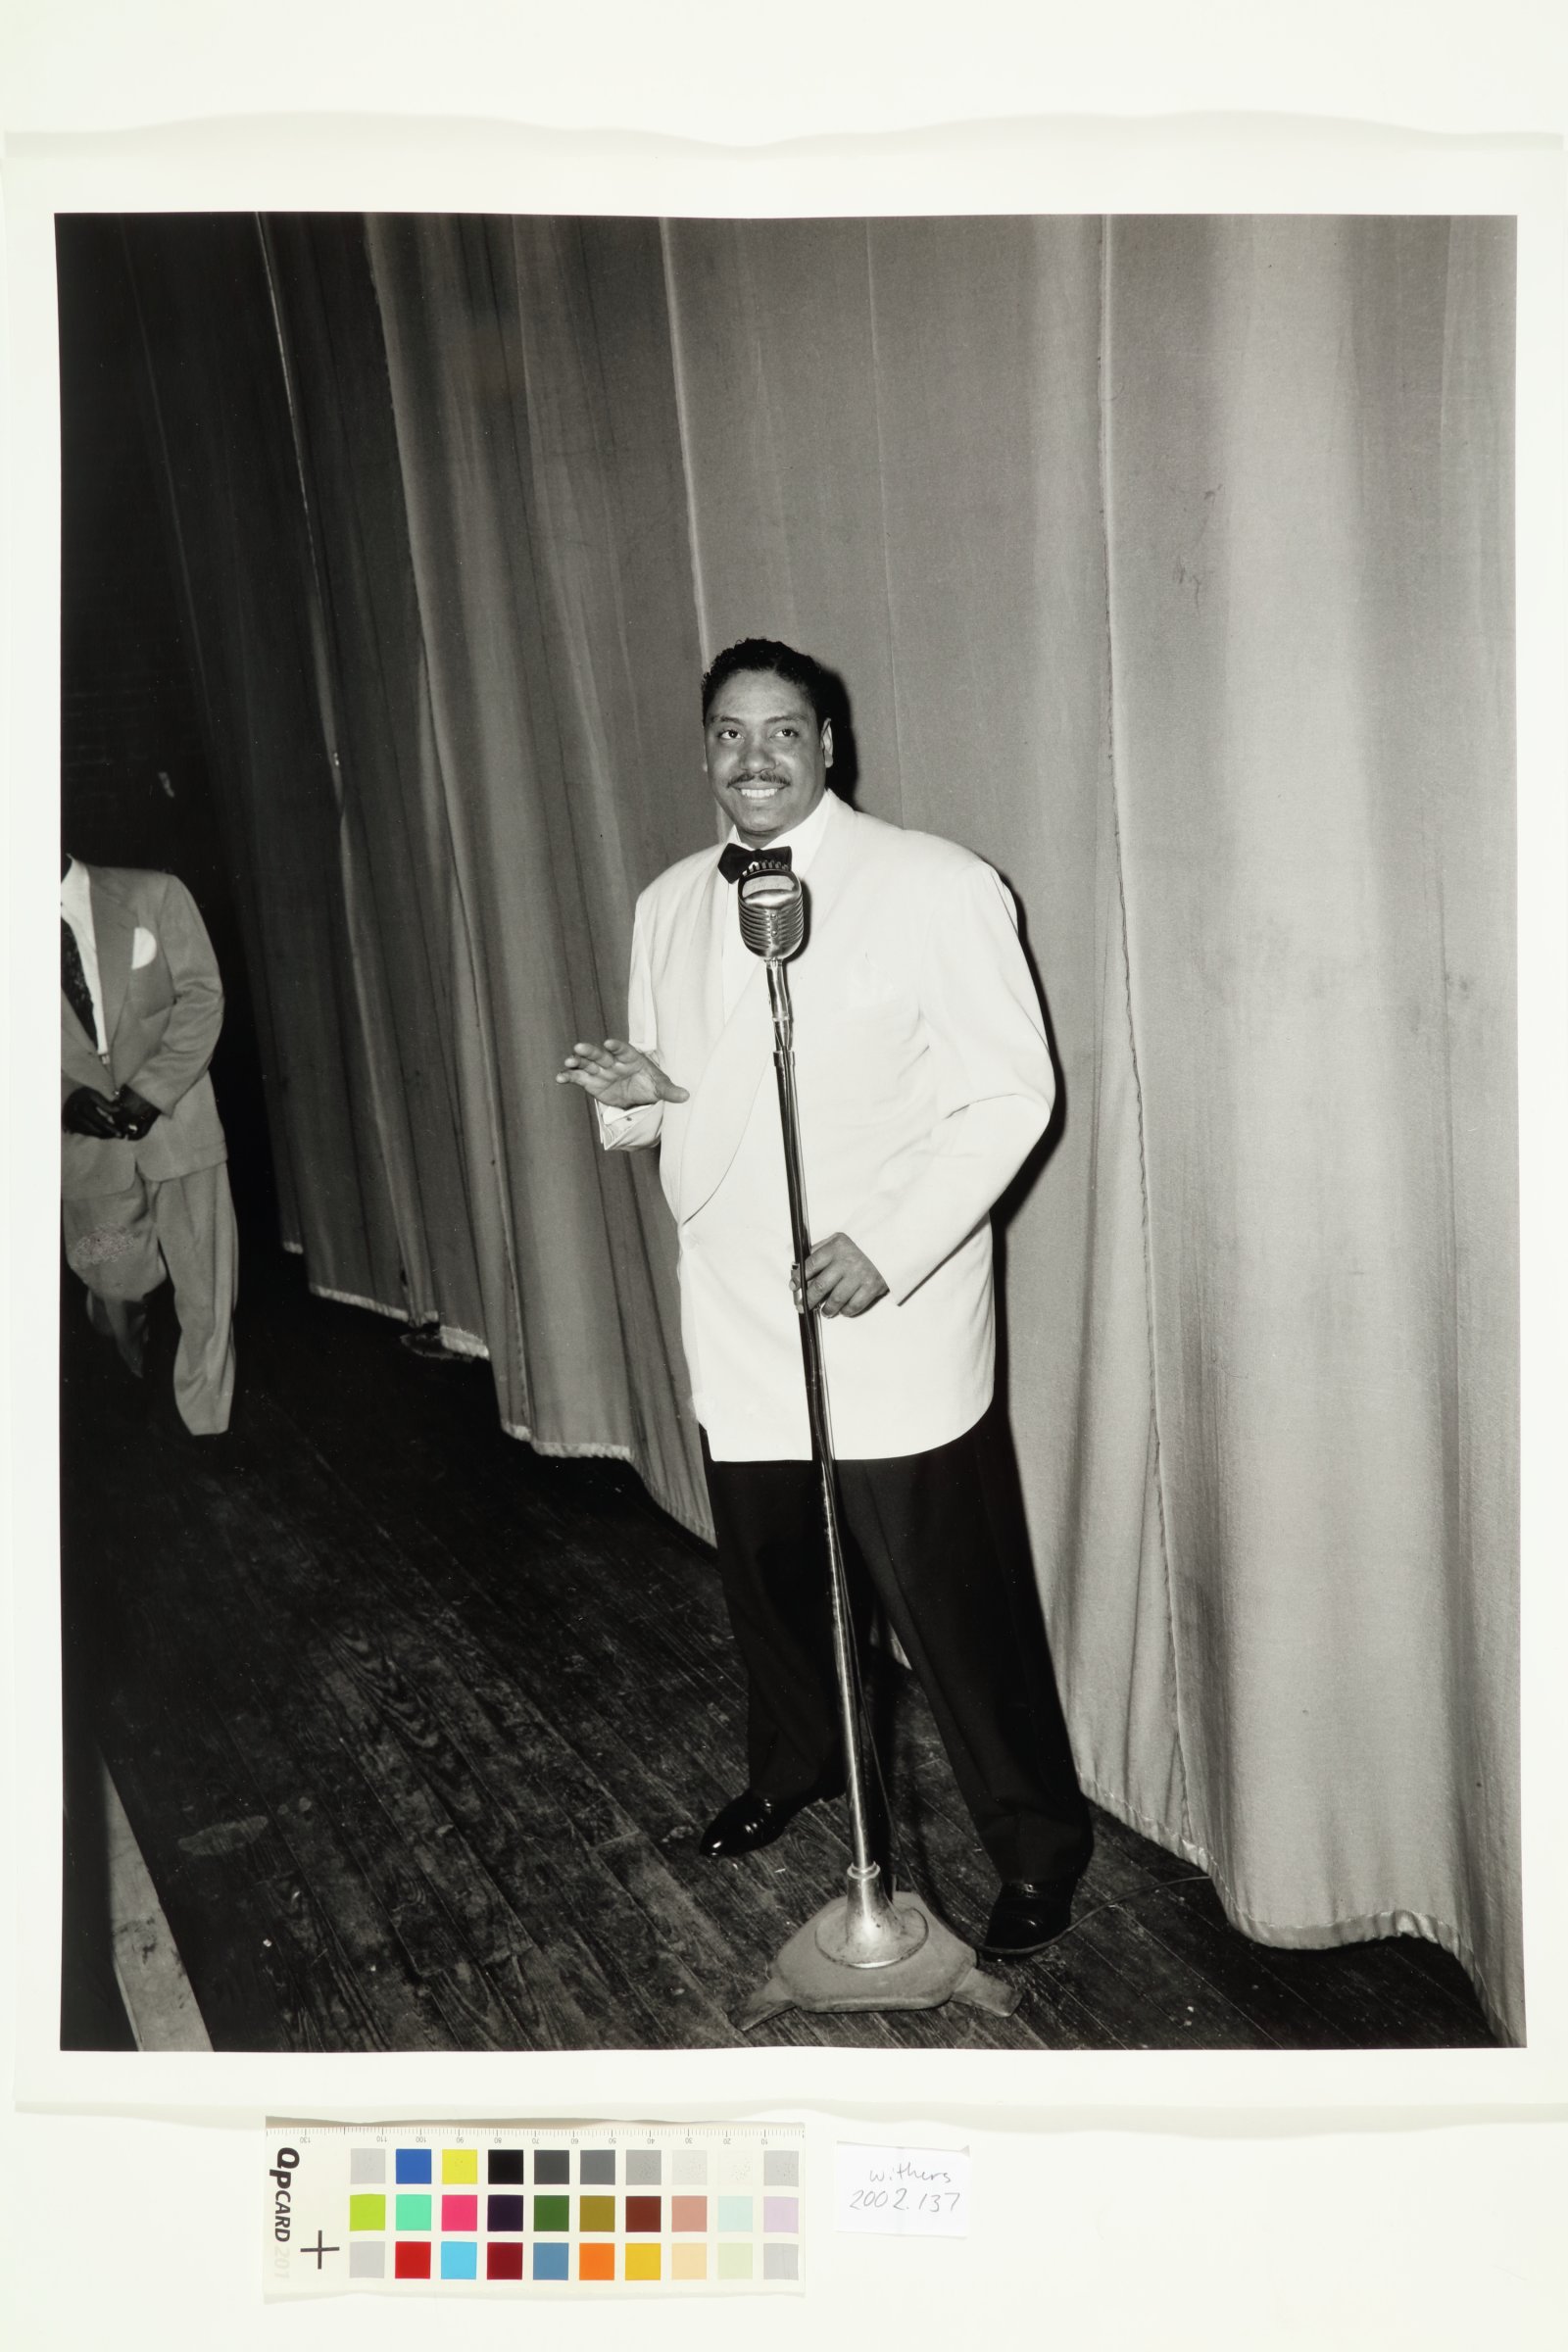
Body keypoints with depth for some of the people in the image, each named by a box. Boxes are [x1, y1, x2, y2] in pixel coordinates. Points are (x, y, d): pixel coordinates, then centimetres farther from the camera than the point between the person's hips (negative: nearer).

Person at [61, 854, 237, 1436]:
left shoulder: (152, 895, -5)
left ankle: (206, 1430, 17)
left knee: (206, 1295, 2)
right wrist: (67, 1097, -15)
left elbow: (201, 996, -6)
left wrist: (149, 1092, -15)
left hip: (173, 1120, -1)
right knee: (113, 1289, 13)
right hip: (86, 1143, 2)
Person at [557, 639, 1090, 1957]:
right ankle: (795, 1764, 47)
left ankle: (1040, 1844, 24)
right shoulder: (668, 906, 9)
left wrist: (888, 1245, -22)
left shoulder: (937, 888, -10)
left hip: (895, 1327, -5)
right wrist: (642, 1094, -7)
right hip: (737, 1319, 6)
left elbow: (1010, 1094, -11)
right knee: (766, 1572, 20)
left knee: (951, 1592, 1)